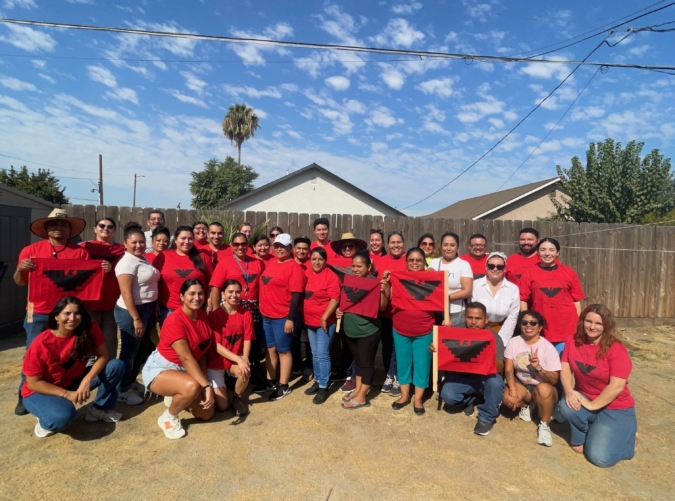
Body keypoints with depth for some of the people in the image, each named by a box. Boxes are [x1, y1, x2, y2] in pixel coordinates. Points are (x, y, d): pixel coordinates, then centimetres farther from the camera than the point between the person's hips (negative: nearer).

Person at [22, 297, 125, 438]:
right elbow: (33, 383, -17)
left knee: (116, 366, -17)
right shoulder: (41, 343, -25)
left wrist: (87, 380, -28)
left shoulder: (89, 329, -18)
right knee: (63, 415, -37)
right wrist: (67, 394, -24)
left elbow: (103, 356, -12)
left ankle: (99, 409, 2)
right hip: (41, 391, -4)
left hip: (74, 382, 4)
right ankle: (45, 420, 1)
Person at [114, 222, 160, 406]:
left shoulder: (144, 259, 9)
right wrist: (136, 318, -21)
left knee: (142, 349, 18)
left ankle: (132, 382, 35)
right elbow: (126, 293, -21)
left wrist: (155, 308, 15)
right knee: (130, 351, 4)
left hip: (148, 309, 9)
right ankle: (124, 390, 19)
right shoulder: (127, 262, -17)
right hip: (132, 310, -9)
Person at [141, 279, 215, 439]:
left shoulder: (203, 316, -2)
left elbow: (202, 351, 2)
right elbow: (186, 358, -31)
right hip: (160, 368, -7)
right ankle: (168, 417, -8)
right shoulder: (174, 321, -26)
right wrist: (206, 385, -34)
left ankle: (177, 397, 28)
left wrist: (205, 381, -8)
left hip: (184, 371, 7)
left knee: (206, 414, 4)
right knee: (192, 387, -38)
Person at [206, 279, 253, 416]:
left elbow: (247, 340, -7)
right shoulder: (215, 316, -16)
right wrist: (239, 359, -29)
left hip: (237, 360, 2)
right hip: (216, 362, -2)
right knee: (222, 406, -8)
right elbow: (216, 346, -19)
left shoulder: (246, 314, -7)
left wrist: (244, 359, -27)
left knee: (245, 371, -34)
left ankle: (237, 397, 0)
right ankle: (221, 387, 27)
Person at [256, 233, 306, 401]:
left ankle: (283, 386, 18)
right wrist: (261, 308, 13)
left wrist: (290, 318, -19)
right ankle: (270, 381, 31)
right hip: (266, 315, 7)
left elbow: (296, 295, -17)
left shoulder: (294, 268, -13)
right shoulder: (270, 263, 8)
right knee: (270, 349, 17)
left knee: (283, 350, 5)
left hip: (283, 317, -7)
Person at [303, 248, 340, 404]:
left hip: (325, 321, -6)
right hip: (309, 321, 6)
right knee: (315, 353, 16)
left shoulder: (331, 276, -13)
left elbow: (335, 299, -17)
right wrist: (301, 316, 8)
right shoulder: (306, 274, 5)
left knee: (322, 354, -2)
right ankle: (317, 381, 30)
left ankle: (323, 387, 9)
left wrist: (325, 317, -19)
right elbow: (302, 295, 12)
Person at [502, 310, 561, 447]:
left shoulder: (548, 347, -15)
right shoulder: (513, 342, -8)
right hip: (521, 384, 3)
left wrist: (538, 368, -33)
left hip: (544, 388, -2)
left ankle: (544, 425, -13)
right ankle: (525, 405, 10)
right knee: (507, 398, -29)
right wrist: (513, 390, -26)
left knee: (543, 389, -39)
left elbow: (554, 380, -15)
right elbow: (508, 369, -10)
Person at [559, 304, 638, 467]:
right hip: (584, 400, 4)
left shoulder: (616, 349, -20)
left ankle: (628, 436, 16)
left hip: (616, 409, -4)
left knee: (600, 457, -15)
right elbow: (565, 368, -7)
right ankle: (581, 437, 2)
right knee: (567, 406, -32)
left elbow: (617, 386, -23)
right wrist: (569, 391, -24)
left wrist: (592, 405, -21)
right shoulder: (573, 341, -6)